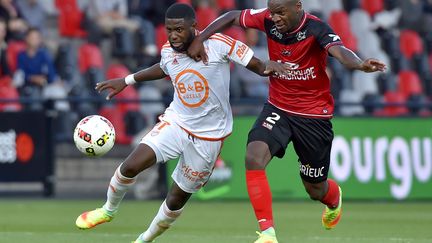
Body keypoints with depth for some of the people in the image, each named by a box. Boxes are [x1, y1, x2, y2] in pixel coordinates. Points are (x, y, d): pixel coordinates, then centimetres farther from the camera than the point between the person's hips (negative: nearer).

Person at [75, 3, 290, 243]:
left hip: (209, 135, -3)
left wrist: (270, 65, -37)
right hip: (175, 122, 3)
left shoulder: (218, 44, -20)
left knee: (176, 200, 7)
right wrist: (126, 81, 22)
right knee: (130, 166, -17)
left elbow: (258, 66, -14)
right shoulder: (168, 51, -5)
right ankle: (108, 210, 12)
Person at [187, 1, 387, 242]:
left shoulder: (316, 29, -24)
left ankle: (334, 198, 51)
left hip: (314, 115, -3)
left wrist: (360, 65, -64)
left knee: (315, 189, 11)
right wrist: (199, 39, -6)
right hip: (277, 109, 3)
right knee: (254, 157, -25)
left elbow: (339, 51, -42)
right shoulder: (268, 20, -11)